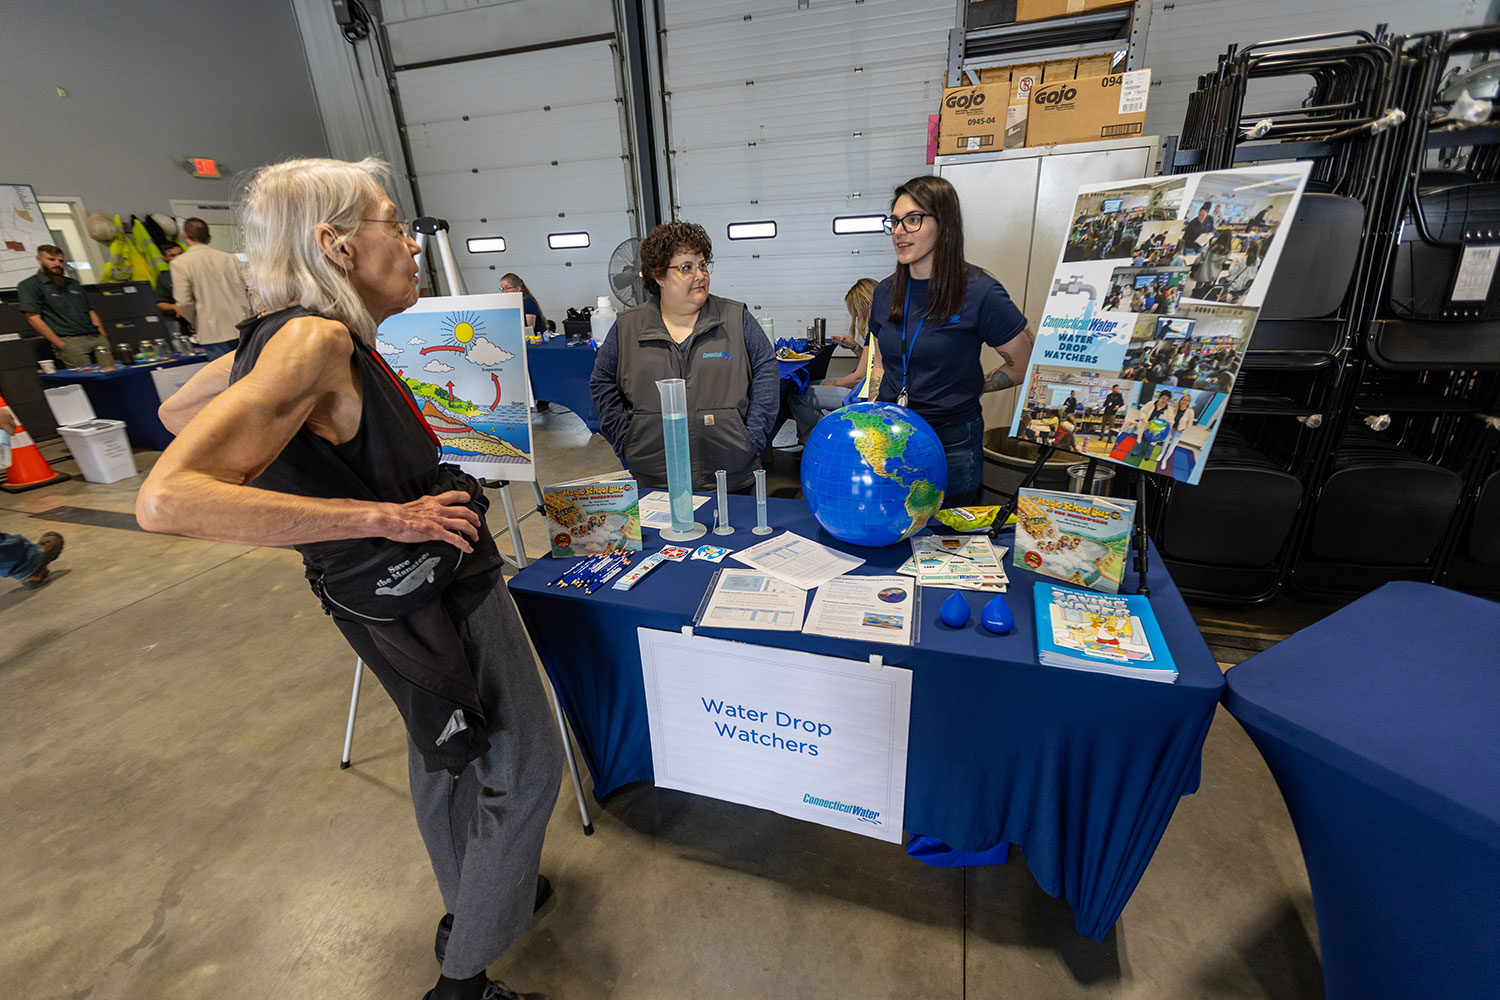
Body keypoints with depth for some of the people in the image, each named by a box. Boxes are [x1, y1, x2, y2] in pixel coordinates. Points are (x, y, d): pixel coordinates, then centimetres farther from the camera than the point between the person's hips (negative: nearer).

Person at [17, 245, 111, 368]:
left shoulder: (73, 283, 26)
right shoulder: (29, 285, 8)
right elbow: (33, 318, -1)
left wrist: (104, 337, 10)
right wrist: (61, 345, -10)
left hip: (96, 338, 5)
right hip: (68, 341, -5)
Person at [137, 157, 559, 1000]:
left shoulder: (283, 333, 2)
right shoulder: (315, 339, -25)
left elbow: (177, 411, 18)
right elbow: (169, 499, -33)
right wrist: (383, 516, -31)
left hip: (405, 598, 10)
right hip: (441, 595, -9)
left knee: (442, 750, 26)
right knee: (526, 766, 8)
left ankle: (470, 906, 51)